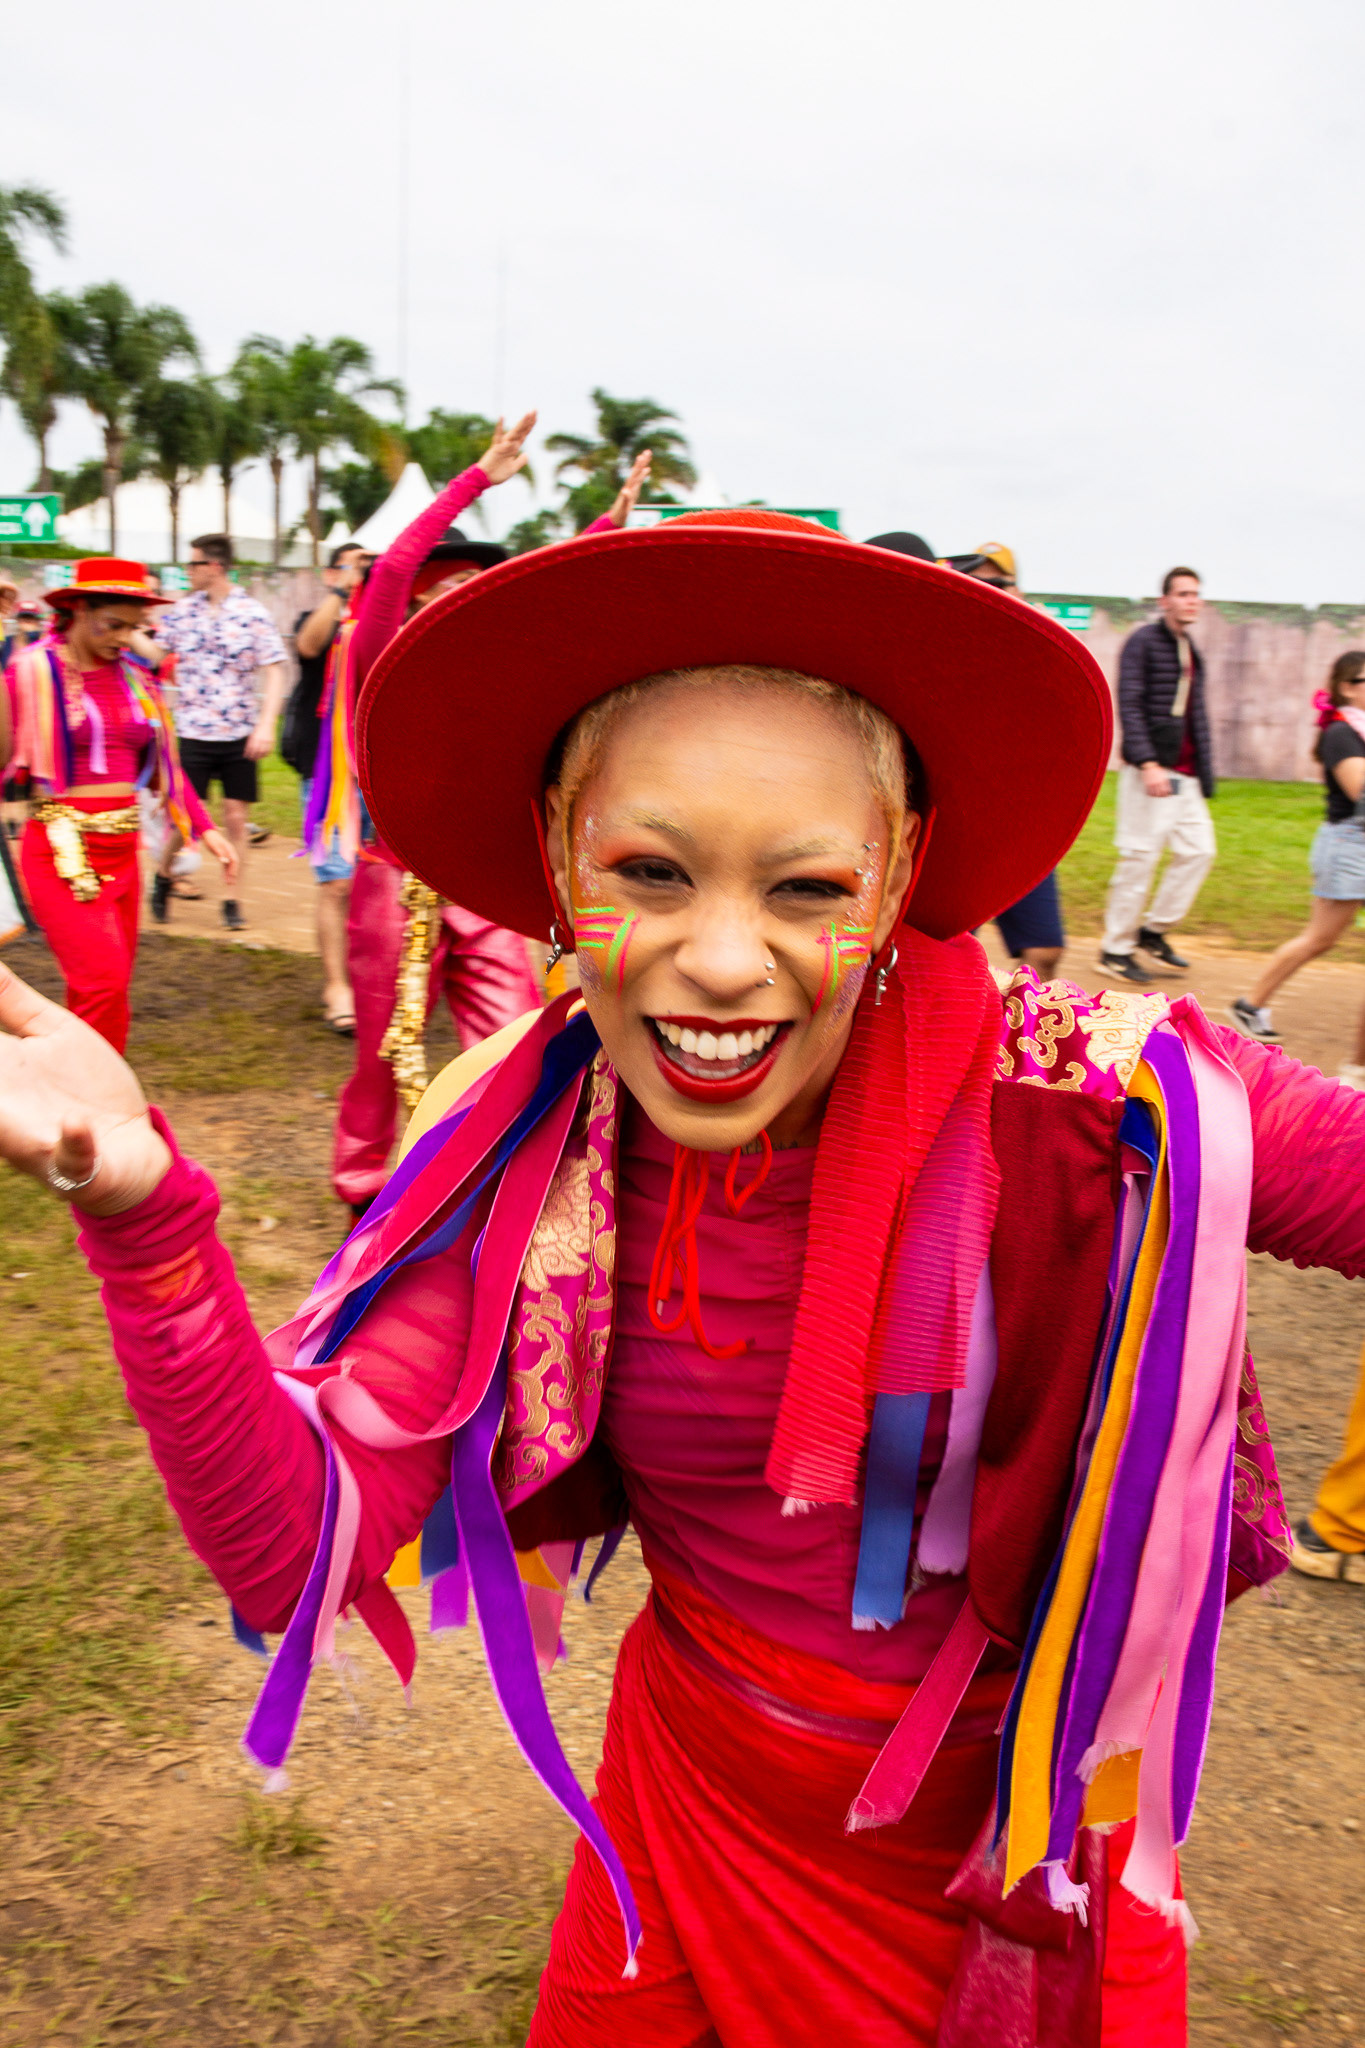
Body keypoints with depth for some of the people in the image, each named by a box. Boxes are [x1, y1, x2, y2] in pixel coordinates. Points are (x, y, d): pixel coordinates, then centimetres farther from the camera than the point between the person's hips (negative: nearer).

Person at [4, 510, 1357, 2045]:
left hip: (1021, 1845, -2)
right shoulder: (523, 1153, -17)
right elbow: (293, 1548, -21)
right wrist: (139, 1206, -35)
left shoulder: (1097, 1097, -25)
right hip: (695, 1799, 3)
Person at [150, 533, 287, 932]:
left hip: (239, 735, -1)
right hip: (193, 733, 1)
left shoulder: (253, 614, -4)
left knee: (236, 819, 2)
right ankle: (163, 876, 26)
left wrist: (266, 724, -17)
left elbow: (274, 672, -8)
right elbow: (156, 654, 17)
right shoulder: (182, 611, 6)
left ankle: (233, 902, 12)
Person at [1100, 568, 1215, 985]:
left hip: (1185, 774, 8)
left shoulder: (1192, 653, 18)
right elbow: (1129, 707, -14)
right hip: (1151, 771, -8)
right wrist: (1148, 764, -23)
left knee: (1200, 849, 4)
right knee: (1140, 856, -6)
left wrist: (1204, 774, 16)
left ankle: (1154, 928, 17)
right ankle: (1116, 948, 4)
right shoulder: (1143, 643, -5)